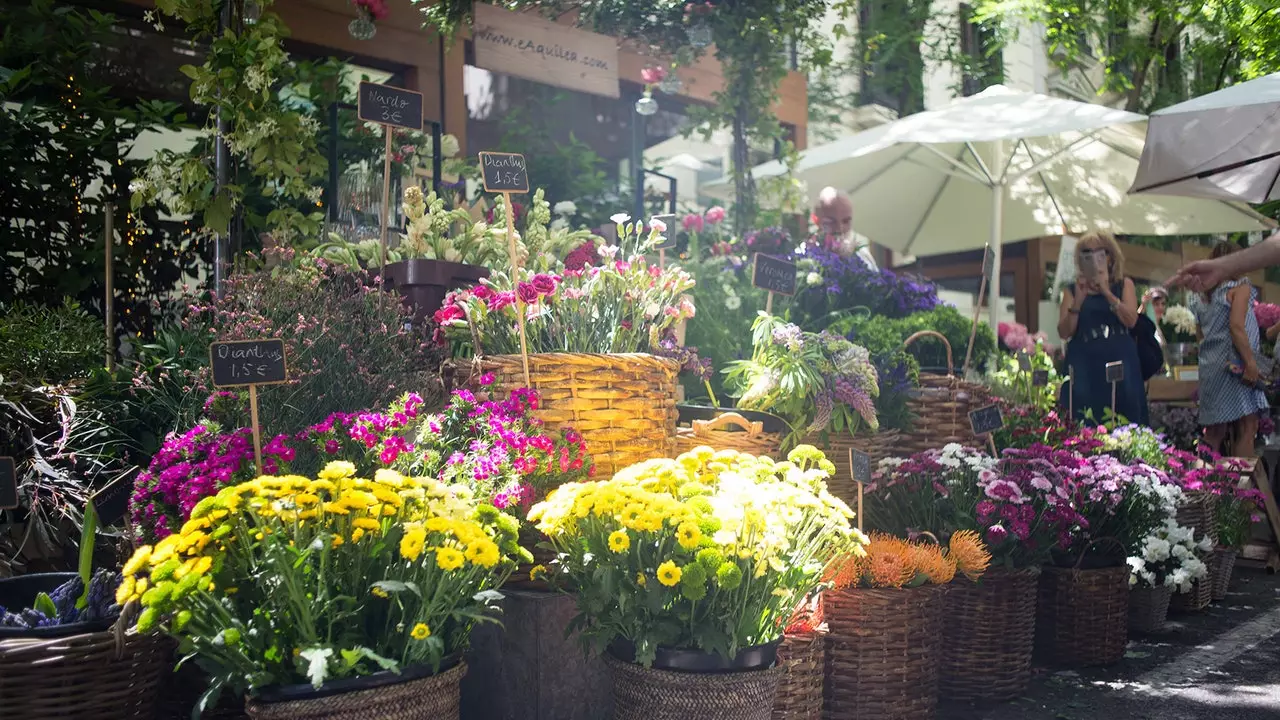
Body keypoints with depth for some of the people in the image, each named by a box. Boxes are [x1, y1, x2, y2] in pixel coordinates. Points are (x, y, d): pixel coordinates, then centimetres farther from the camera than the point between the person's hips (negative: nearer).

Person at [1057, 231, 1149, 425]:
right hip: (1084, 364, -1)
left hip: (1120, 362, 1)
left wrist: (1107, 292, -11)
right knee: (1084, 427, -11)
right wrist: (1078, 301, -12)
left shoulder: (1124, 285, 13)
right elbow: (1064, 332, 0)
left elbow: (1131, 320, -4)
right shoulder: (1072, 290, 11)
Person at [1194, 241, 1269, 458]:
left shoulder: (1206, 297, 18)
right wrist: (1250, 361, -17)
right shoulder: (1240, 287, -4)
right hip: (1234, 365, -8)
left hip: (1209, 367, 8)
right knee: (1247, 428, -6)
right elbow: (1236, 326, -16)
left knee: (1215, 432, 8)